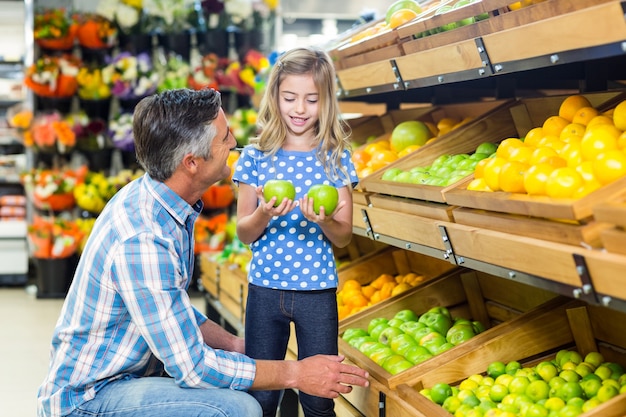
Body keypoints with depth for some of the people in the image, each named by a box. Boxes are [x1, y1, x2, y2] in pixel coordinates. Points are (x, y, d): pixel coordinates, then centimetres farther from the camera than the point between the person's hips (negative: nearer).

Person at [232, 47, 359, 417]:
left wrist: (325, 220, -22)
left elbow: (344, 238, 0)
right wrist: (264, 214, -21)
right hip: (265, 290, 1)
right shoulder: (255, 156, -1)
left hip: (318, 292, 0)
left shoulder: (336, 158, -1)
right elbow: (244, 234, 0)